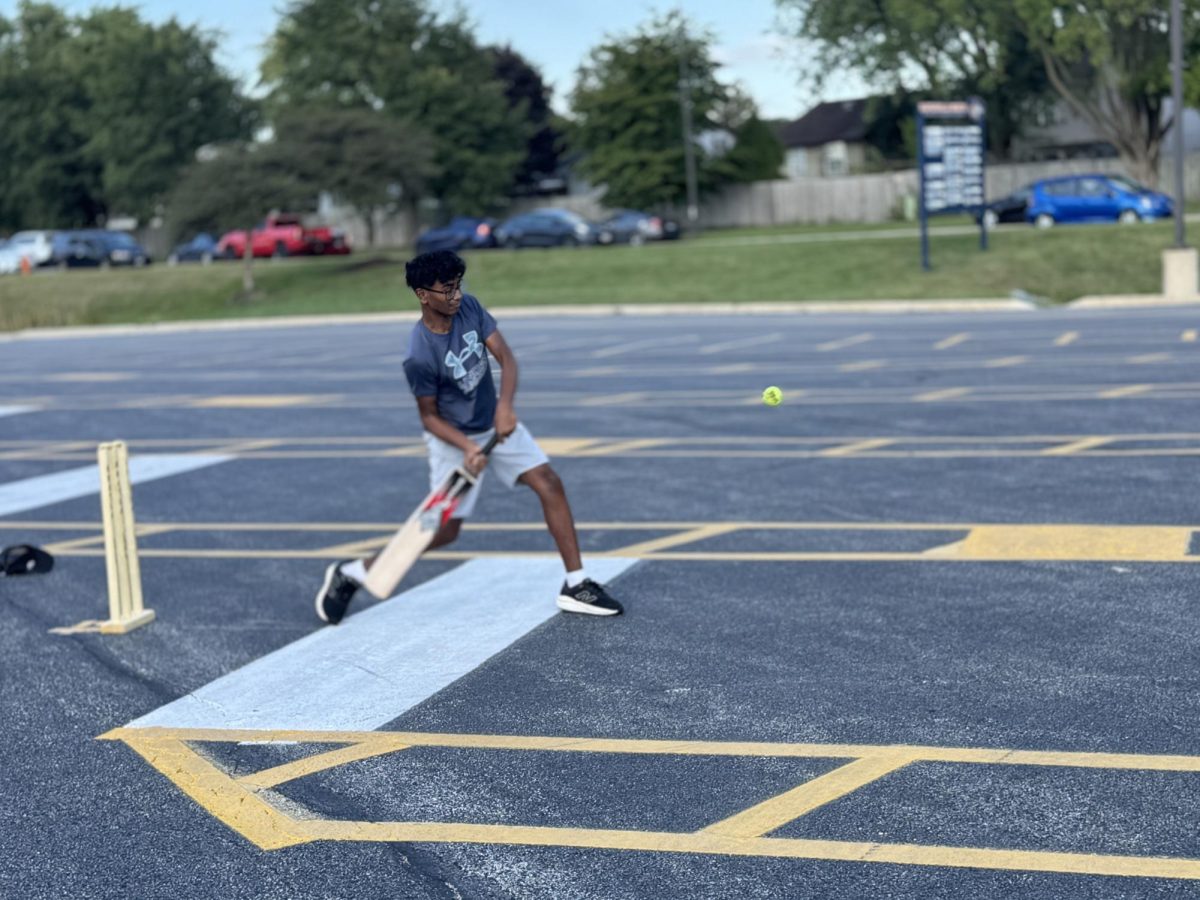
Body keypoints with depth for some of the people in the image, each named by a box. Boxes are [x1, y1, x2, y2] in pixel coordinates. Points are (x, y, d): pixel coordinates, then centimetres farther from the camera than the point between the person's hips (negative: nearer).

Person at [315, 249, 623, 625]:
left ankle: (575, 586, 0)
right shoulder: (420, 355, -28)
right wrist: (467, 447, -29)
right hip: (453, 438, -6)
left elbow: (506, 357, -13)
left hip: (497, 424, 6)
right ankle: (351, 572, 15)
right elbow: (429, 416, -16)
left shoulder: (470, 308, -13)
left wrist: (505, 405, -29)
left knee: (549, 483, -7)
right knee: (445, 529, -2)